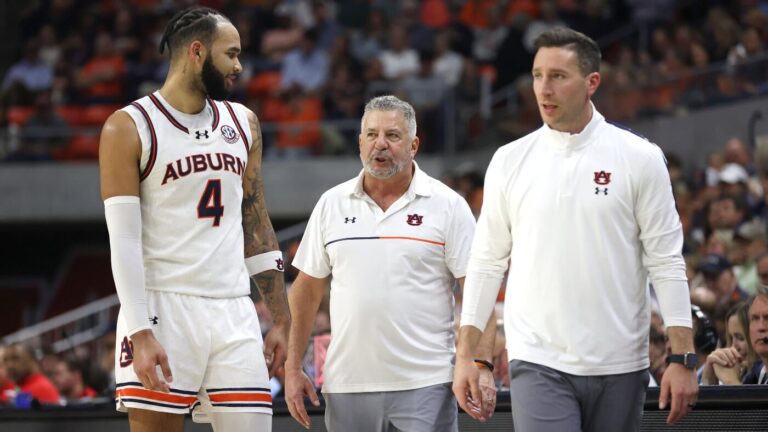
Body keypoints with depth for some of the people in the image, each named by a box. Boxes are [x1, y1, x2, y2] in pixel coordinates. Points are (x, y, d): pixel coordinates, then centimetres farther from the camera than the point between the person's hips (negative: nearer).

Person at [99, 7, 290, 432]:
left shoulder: (242, 123, 15)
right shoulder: (129, 128, -3)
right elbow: (123, 241, -9)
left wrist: (280, 319, 14)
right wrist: (141, 334, -18)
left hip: (234, 315, 5)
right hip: (164, 307, -5)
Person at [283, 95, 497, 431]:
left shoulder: (448, 205, 0)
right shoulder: (332, 204, 10)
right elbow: (307, 289, 14)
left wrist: (481, 365, -13)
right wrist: (293, 369, 9)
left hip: (425, 387, -3)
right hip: (347, 387, 3)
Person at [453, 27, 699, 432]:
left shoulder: (639, 158, 0)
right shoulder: (510, 161, 5)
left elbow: (666, 262, 0)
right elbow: (486, 262, 9)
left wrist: (682, 359, -6)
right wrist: (465, 354, 5)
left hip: (619, 367, 0)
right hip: (538, 365, 0)